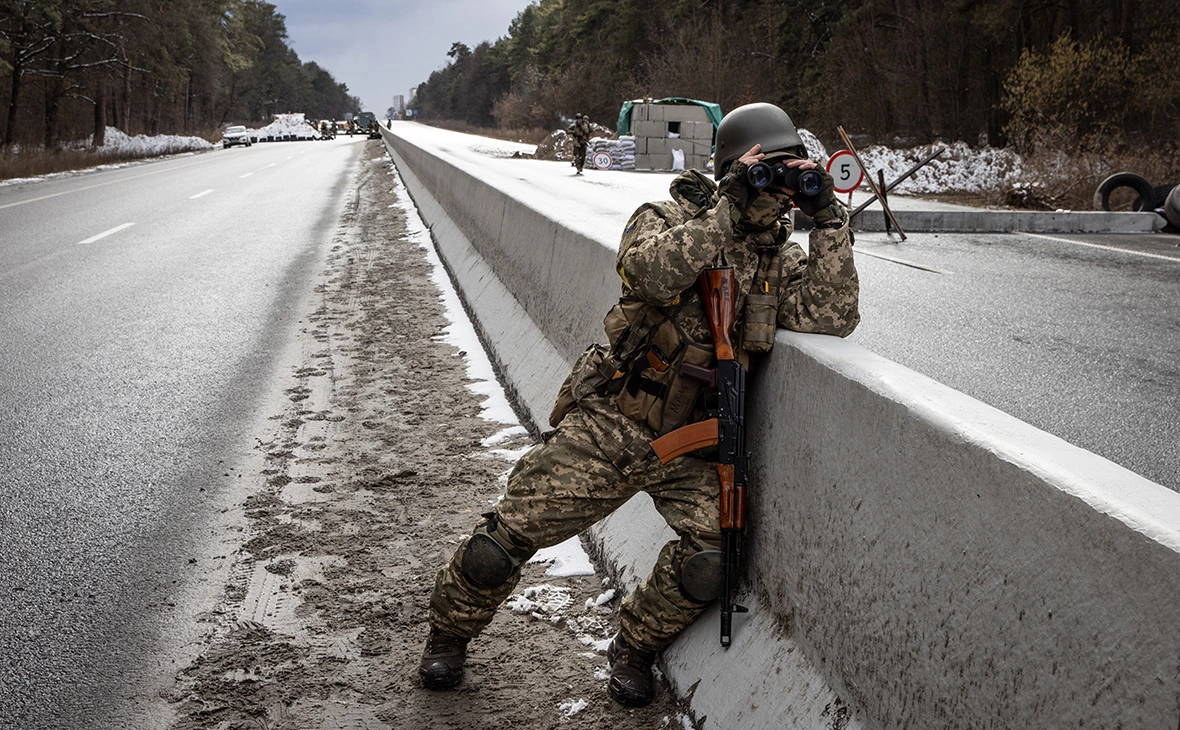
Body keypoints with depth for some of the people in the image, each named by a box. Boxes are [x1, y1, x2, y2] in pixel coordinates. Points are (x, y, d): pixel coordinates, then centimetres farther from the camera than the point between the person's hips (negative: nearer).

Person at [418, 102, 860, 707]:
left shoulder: (782, 262, 6)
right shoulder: (669, 218, -4)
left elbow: (832, 317, -11)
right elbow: (652, 272, -27)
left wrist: (829, 219, -15)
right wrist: (726, 210, -26)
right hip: (608, 426, -2)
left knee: (710, 560, -20)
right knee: (506, 536, -4)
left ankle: (633, 652, 10)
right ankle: (449, 633, 26)